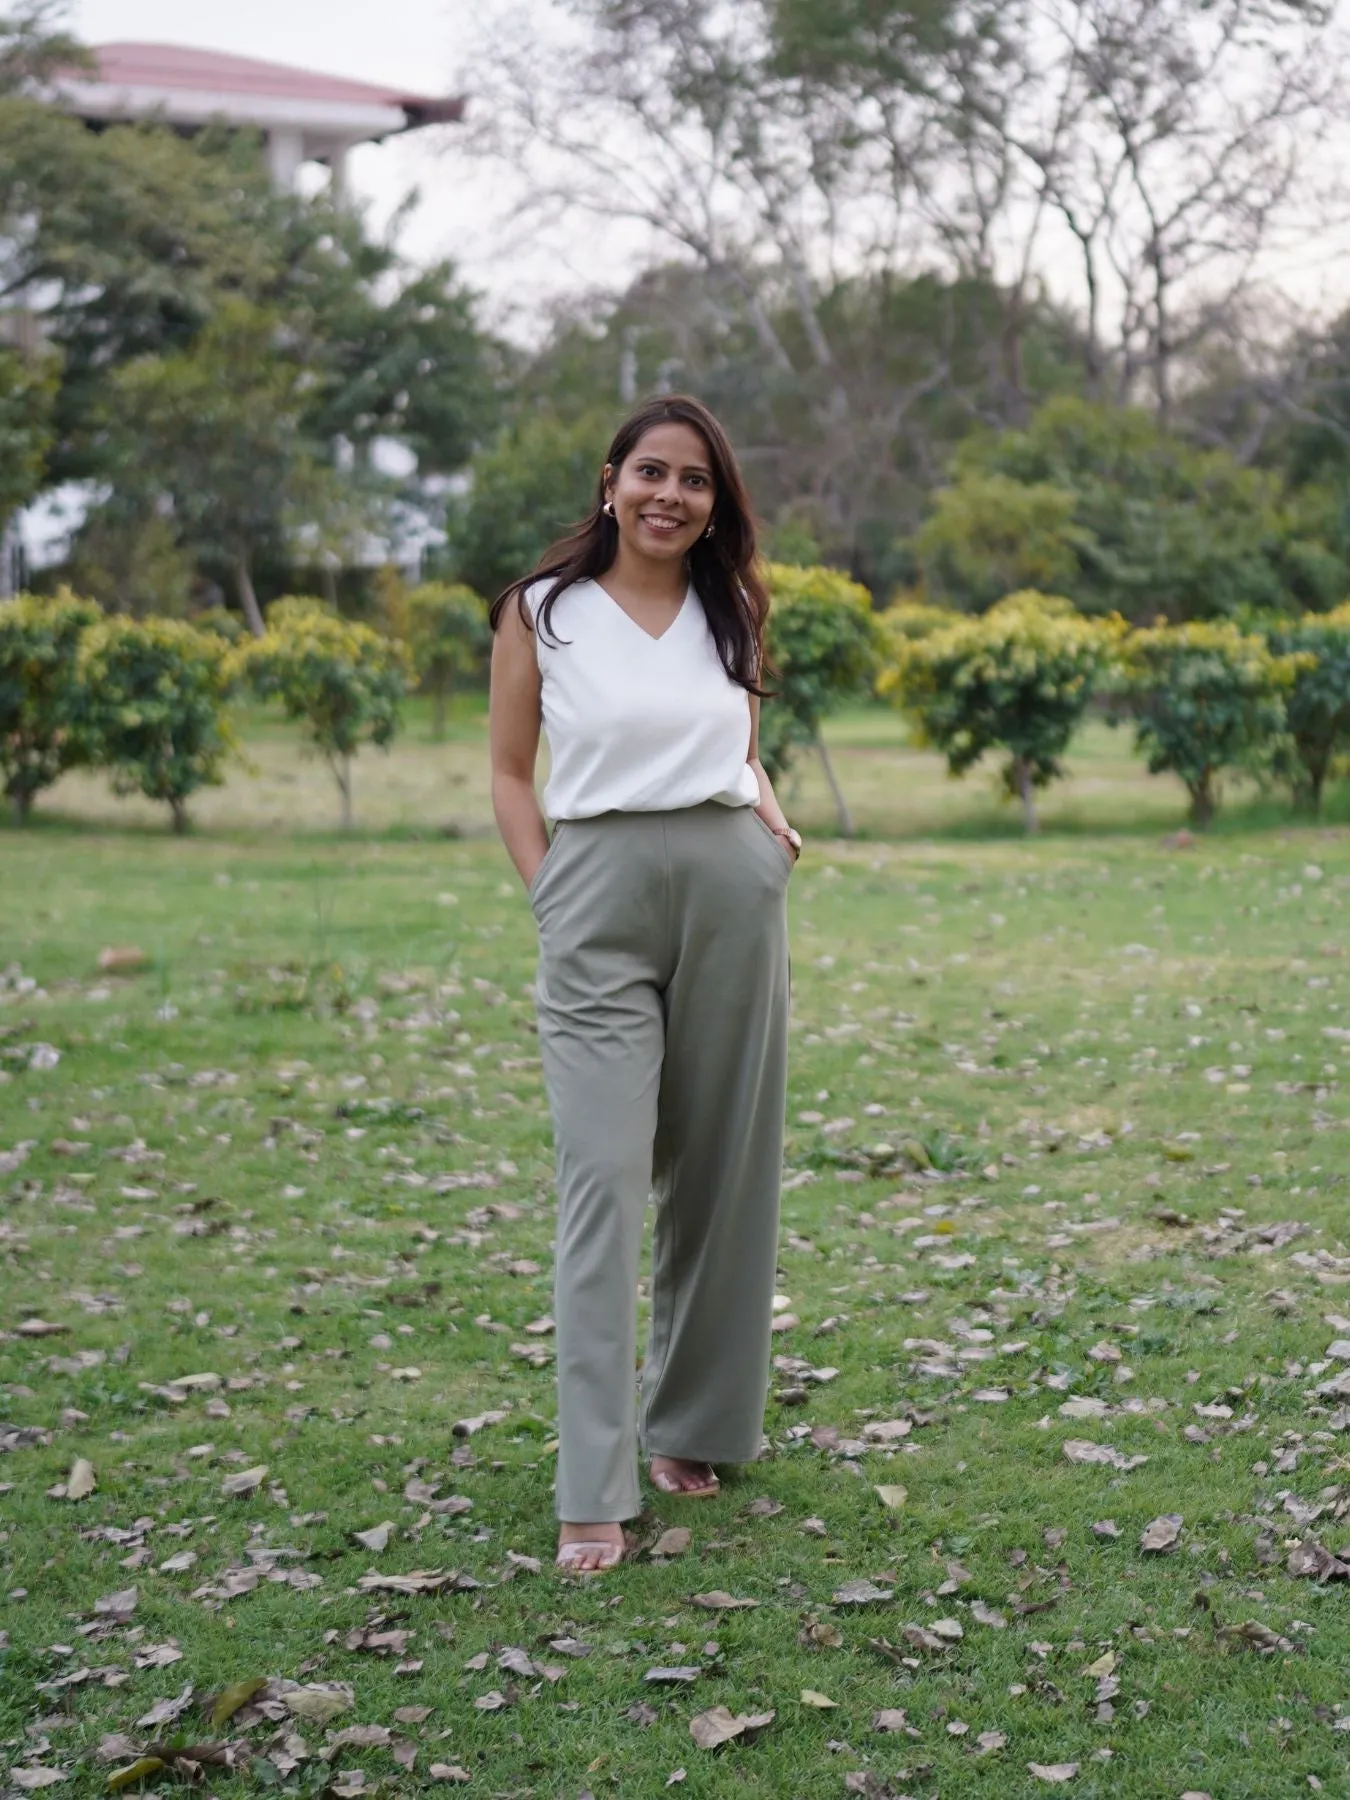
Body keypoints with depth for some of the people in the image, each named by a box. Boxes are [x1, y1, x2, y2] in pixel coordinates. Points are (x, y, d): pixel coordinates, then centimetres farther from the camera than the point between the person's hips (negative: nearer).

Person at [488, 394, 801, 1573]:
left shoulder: (731, 612, 11)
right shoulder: (541, 612, 3)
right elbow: (511, 772, 6)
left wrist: (773, 823, 1)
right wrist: (546, 893, -6)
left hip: (733, 889, 4)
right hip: (598, 900, -3)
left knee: (719, 1168, 9)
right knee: (603, 1181, -9)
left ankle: (692, 1427, 26)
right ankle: (594, 1491, -7)